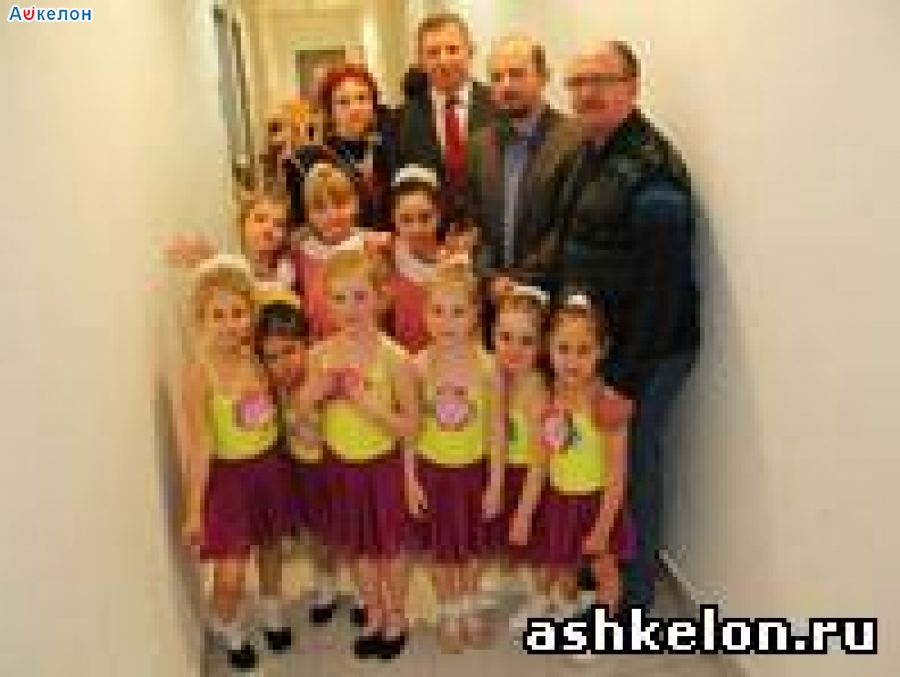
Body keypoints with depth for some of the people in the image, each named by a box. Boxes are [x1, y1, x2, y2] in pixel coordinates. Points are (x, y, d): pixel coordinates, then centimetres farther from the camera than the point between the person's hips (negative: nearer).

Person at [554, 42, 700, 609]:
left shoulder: (651, 166, -20)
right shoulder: (590, 155, 8)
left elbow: (662, 284, -22)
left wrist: (629, 375, -21)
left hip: (645, 351, -8)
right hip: (593, 340, 8)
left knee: (631, 464, 5)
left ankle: (632, 595, 25)